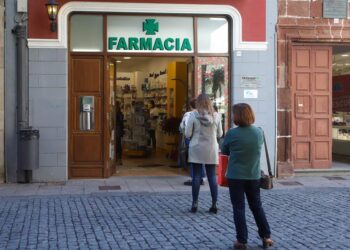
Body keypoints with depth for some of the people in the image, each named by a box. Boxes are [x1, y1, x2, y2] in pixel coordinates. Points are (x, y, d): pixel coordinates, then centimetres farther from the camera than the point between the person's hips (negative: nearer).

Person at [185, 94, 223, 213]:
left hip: (197, 149, -2)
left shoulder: (193, 116, -9)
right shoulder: (215, 116, -2)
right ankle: (214, 204, 8)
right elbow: (219, 134, 6)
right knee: (212, 176, 7)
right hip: (211, 150, 2)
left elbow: (187, 134, -7)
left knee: (196, 176, 4)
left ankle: (195, 204, 7)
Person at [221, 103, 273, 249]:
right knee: (257, 206, 16)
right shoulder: (259, 132, -2)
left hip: (235, 176, -3)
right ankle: (266, 236, 21)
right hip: (254, 176, 4)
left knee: (239, 208, 5)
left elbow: (224, 151, 1)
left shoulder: (232, 133, -13)